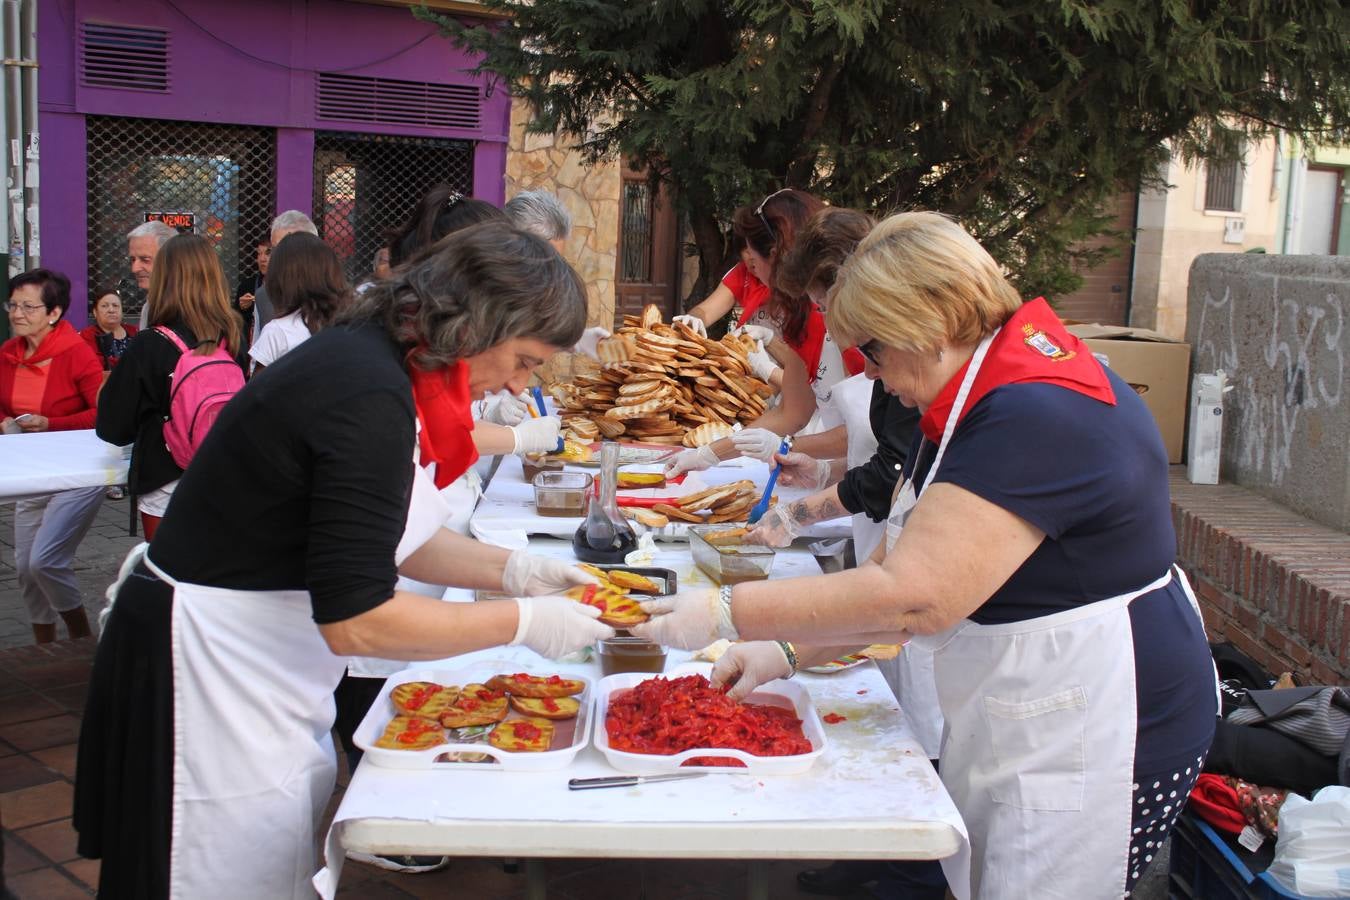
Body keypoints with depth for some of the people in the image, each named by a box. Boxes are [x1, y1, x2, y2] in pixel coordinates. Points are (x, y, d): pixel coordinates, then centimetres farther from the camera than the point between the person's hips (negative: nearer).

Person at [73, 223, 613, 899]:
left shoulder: (368, 355, 3)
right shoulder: (371, 398, -27)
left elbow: (391, 536, 14)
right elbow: (355, 621, -26)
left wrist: (513, 570, 2)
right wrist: (523, 623, -17)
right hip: (211, 674, -9)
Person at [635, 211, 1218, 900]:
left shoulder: (1035, 417, -26)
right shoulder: (974, 400, 8)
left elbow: (912, 597, -31)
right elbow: (897, 564, 9)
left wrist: (724, 614, -24)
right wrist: (786, 650, -1)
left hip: (1095, 737, -9)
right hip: (1018, 727, 10)